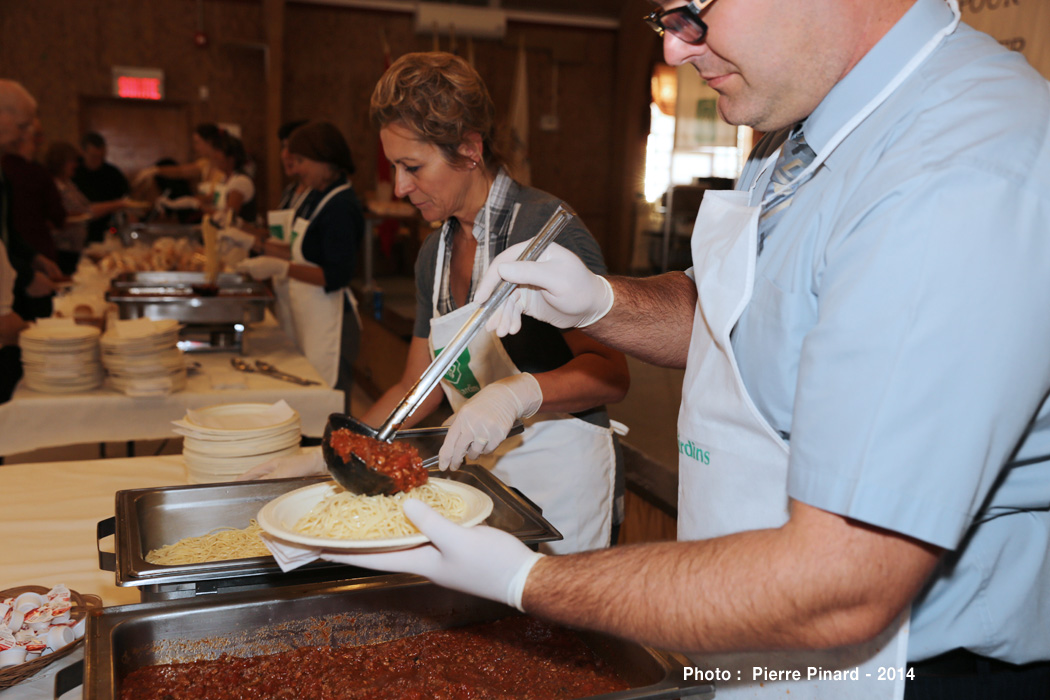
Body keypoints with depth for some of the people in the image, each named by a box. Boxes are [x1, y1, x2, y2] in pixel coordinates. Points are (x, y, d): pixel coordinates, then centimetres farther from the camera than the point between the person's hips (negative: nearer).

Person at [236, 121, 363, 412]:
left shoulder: (341, 207, -17)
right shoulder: (320, 200, 13)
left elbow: (337, 276, -22)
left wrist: (281, 268, -24)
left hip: (330, 322, -10)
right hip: (310, 322, 10)